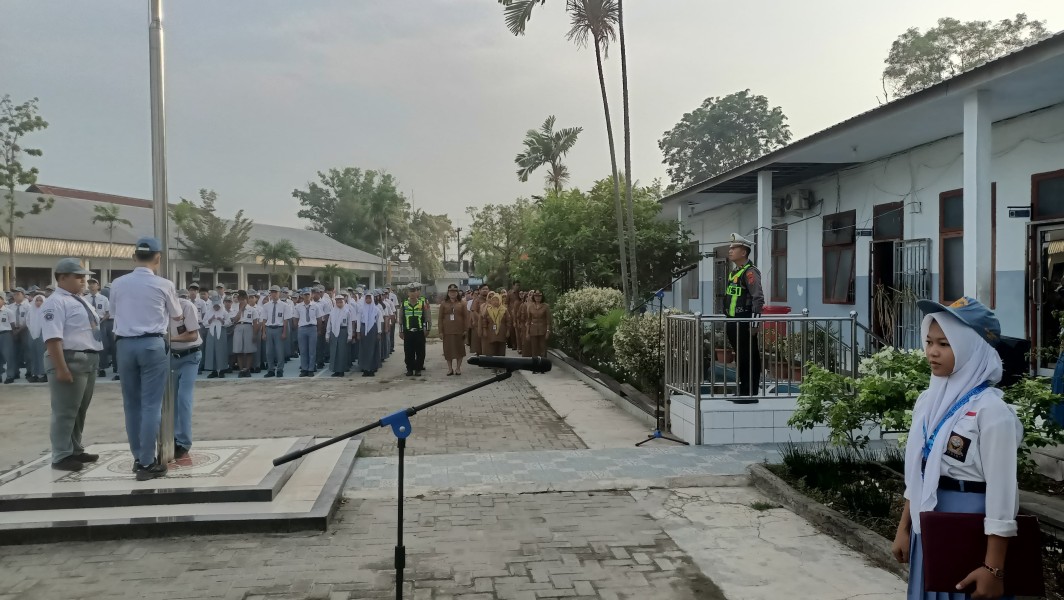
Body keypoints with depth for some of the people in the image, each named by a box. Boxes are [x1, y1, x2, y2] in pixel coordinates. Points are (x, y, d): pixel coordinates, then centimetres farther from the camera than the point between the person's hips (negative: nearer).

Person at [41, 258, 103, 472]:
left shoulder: (80, 301, 19)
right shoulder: (56, 302, -12)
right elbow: (52, 337, -20)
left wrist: (93, 359, 23)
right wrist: (61, 368, -26)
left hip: (89, 360, 10)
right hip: (69, 361, -10)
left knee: (80, 410, 17)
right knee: (65, 411, -4)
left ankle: (75, 450, 28)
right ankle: (62, 456, 4)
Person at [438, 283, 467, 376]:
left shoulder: (462, 303, 3)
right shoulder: (443, 303, 4)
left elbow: (466, 317, 2)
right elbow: (440, 318, 3)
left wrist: (466, 329, -5)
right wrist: (440, 331, -2)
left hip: (459, 330, 0)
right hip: (447, 331, 0)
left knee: (459, 348, 4)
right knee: (448, 349, 3)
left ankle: (458, 368, 14)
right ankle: (450, 368, 13)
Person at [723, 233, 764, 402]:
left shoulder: (750, 272, -11)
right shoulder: (733, 273, 18)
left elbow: (758, 299, -17)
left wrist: (754, 323, -20)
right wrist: (728, 323, 21)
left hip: (745, 324, -9)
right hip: (734, 324, 9)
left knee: (749, 359, -3)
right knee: (739, 358, 15)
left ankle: (751, 394, 2)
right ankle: (743, 391, 23)